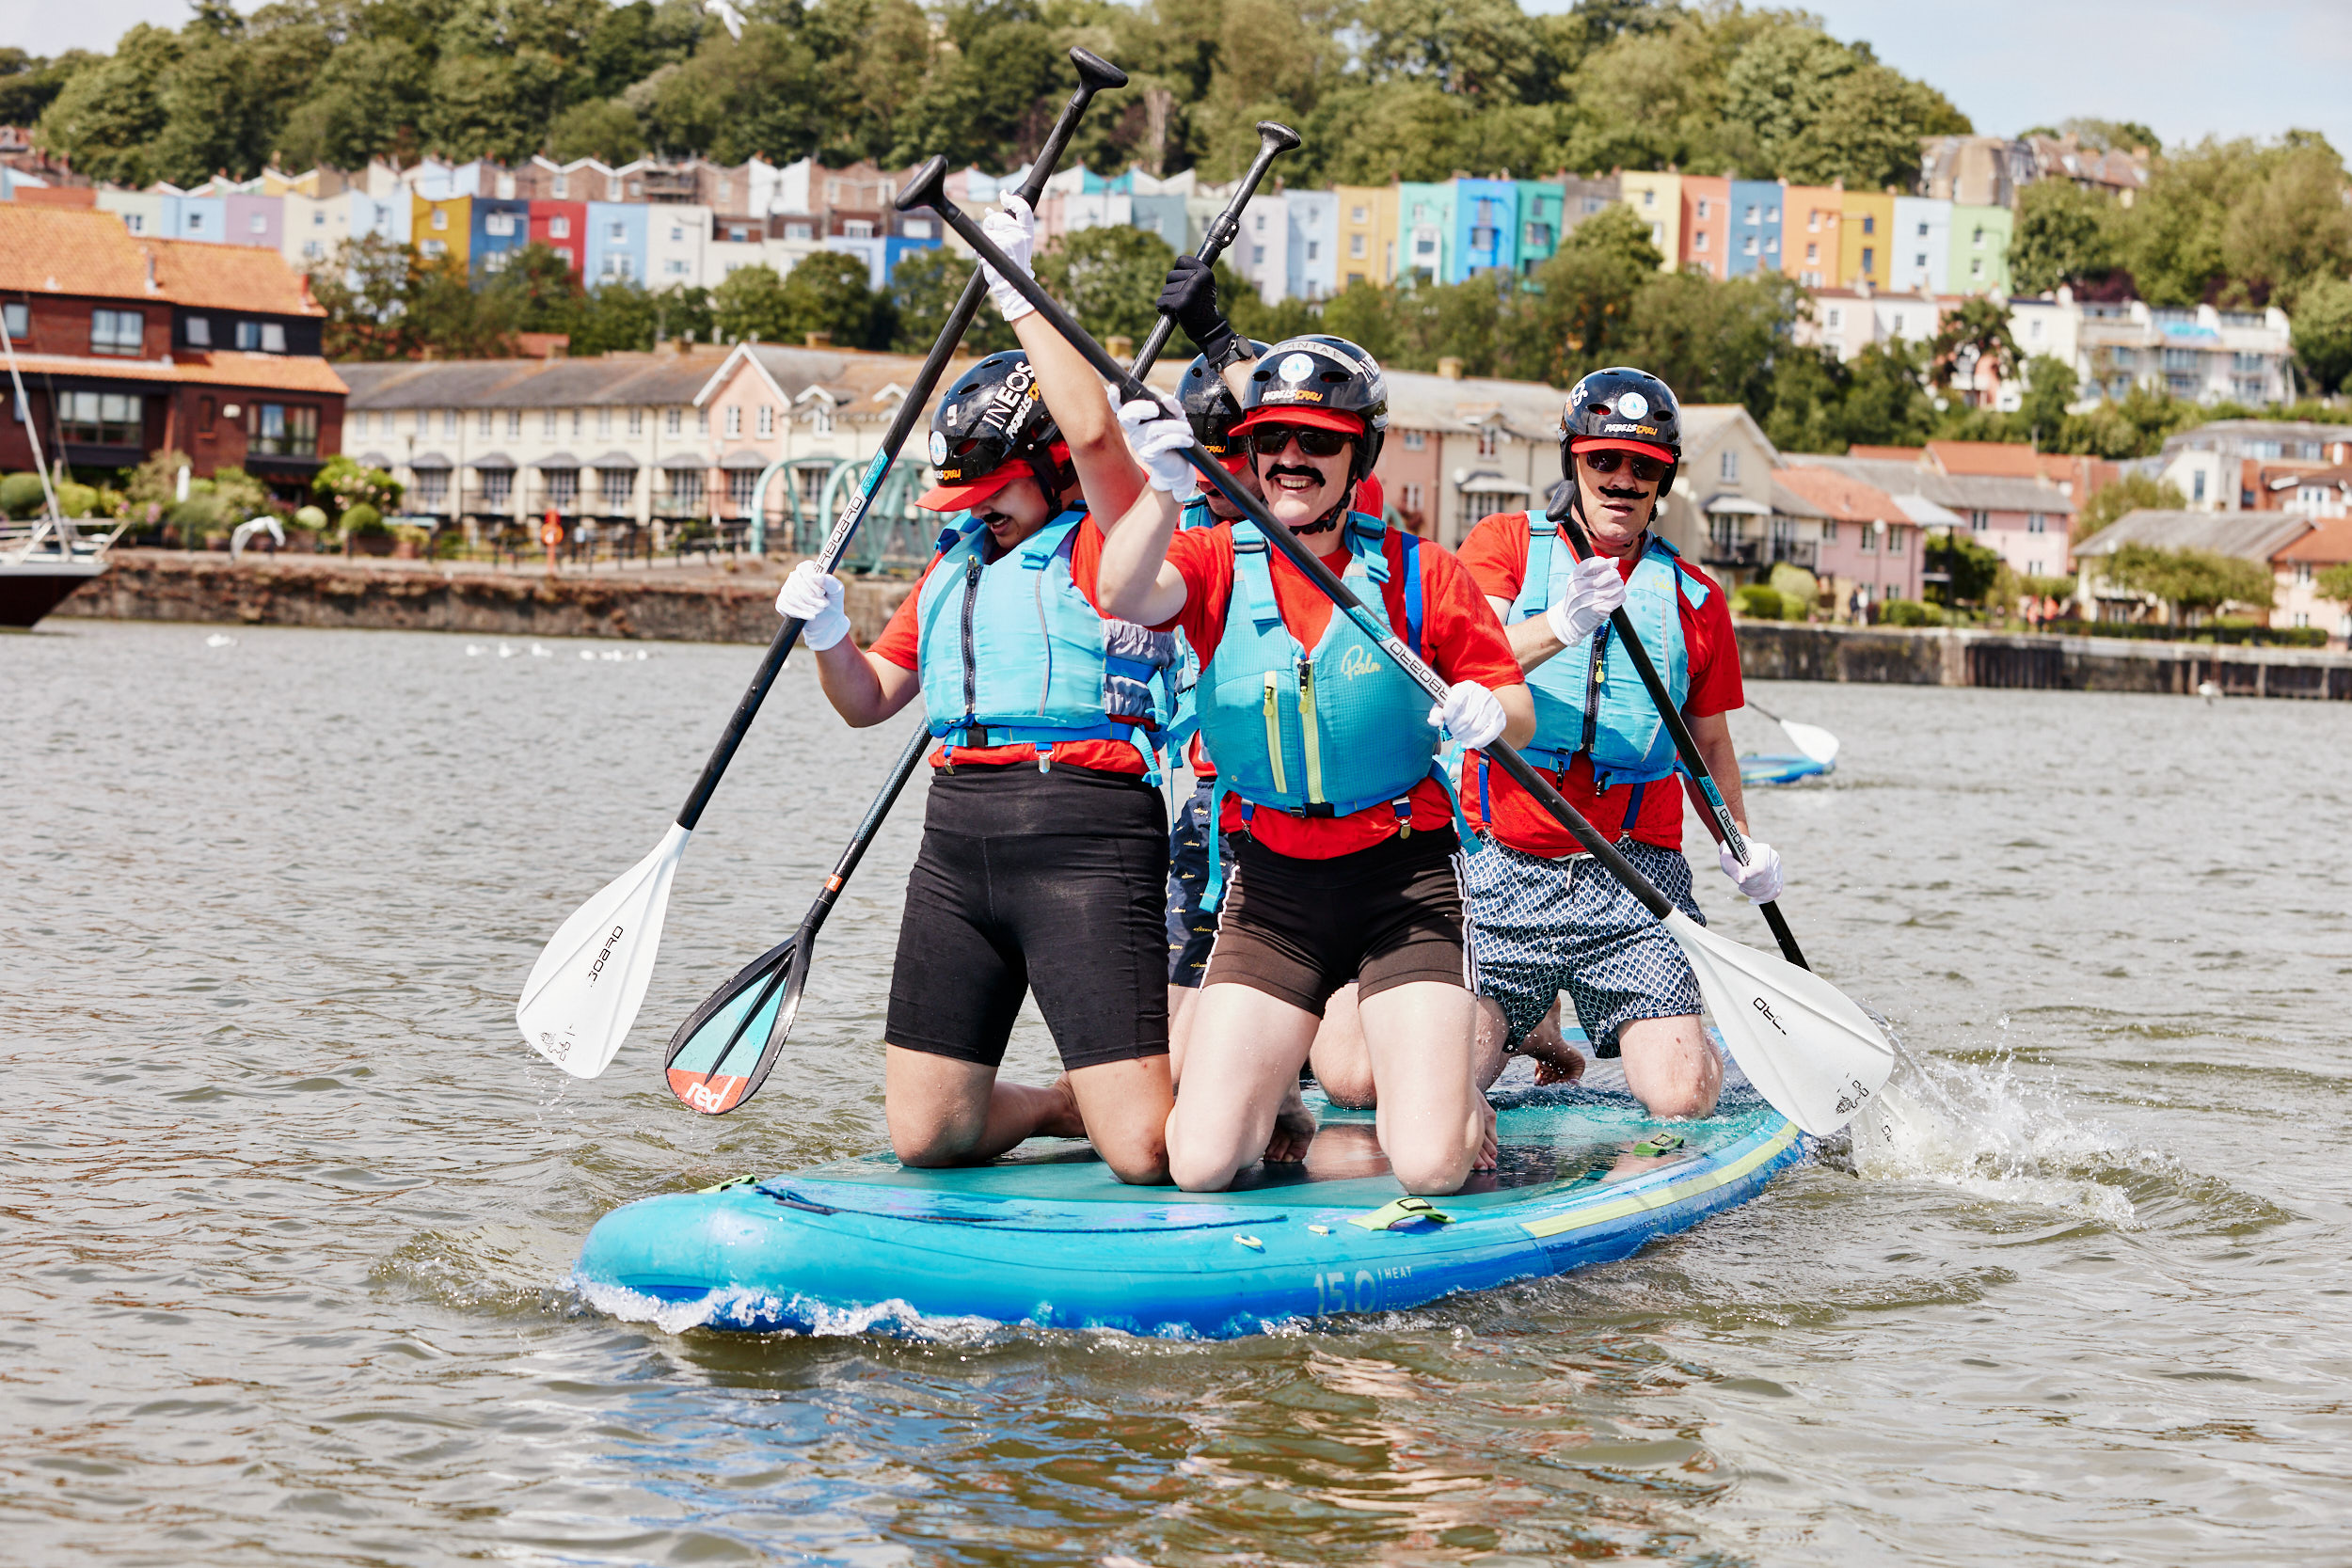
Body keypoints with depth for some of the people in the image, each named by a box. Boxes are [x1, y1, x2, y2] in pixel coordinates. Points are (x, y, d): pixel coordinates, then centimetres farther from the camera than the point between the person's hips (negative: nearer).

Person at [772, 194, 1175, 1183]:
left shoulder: (1110, 542, 0)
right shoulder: (953, 569, 23)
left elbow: (1092, 432, -20)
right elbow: (868, 700, 25)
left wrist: (1015, 295, -12)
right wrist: (827, 635, 3)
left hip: (1087, 843, -7)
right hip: (957, 847, 7)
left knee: (1145, 1150, -13)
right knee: (925, 1134, 4)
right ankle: (1071, 1101, 31)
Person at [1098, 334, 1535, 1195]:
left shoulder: (1421, 574, -2)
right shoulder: (1216, 562, -1)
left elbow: (1515, 704, 3)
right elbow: (1125, 596, -23)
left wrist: (1489, 712, -22)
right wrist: (1164, 489, -41)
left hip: (1408, 881, -1)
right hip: (1272, 891, 1)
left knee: (1432, 1168, -14)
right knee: (1201, 1165, -10)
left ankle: (1452, 1099, 23)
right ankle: (1275, 1103, 25)